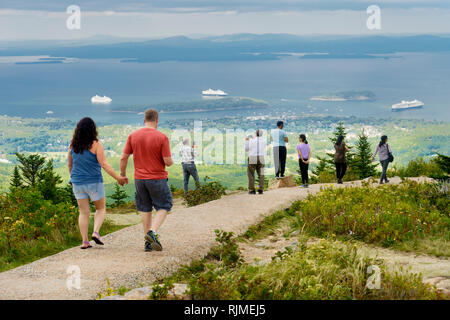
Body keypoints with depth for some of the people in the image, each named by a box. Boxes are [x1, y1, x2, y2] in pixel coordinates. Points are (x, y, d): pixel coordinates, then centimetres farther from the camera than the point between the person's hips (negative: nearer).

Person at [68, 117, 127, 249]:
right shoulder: (96, 145, -12)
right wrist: (118, 178, -12)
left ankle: (84, 241, 5)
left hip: (77, 183, 4)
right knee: (101, 209, 14)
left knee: (84, 212, 10)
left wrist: (72, 179, 29)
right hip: (94, 182, -4)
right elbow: (104, 164, -17)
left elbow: (70, 165, 12)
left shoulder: (73, 146, 2)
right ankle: (96, 232, -6)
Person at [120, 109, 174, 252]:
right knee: (163, 207, 10)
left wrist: (122, 174, 15)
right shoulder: (162, 137, -13)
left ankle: (147, 243, 14)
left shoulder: (133, 136, -1)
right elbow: (168, 162, -14)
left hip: (139, 179, 4)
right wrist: (171, 160, 9)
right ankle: (152, 232, -11)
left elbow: (124, 158, 1)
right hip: (157, 178, -4)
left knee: (145, 209, 13)